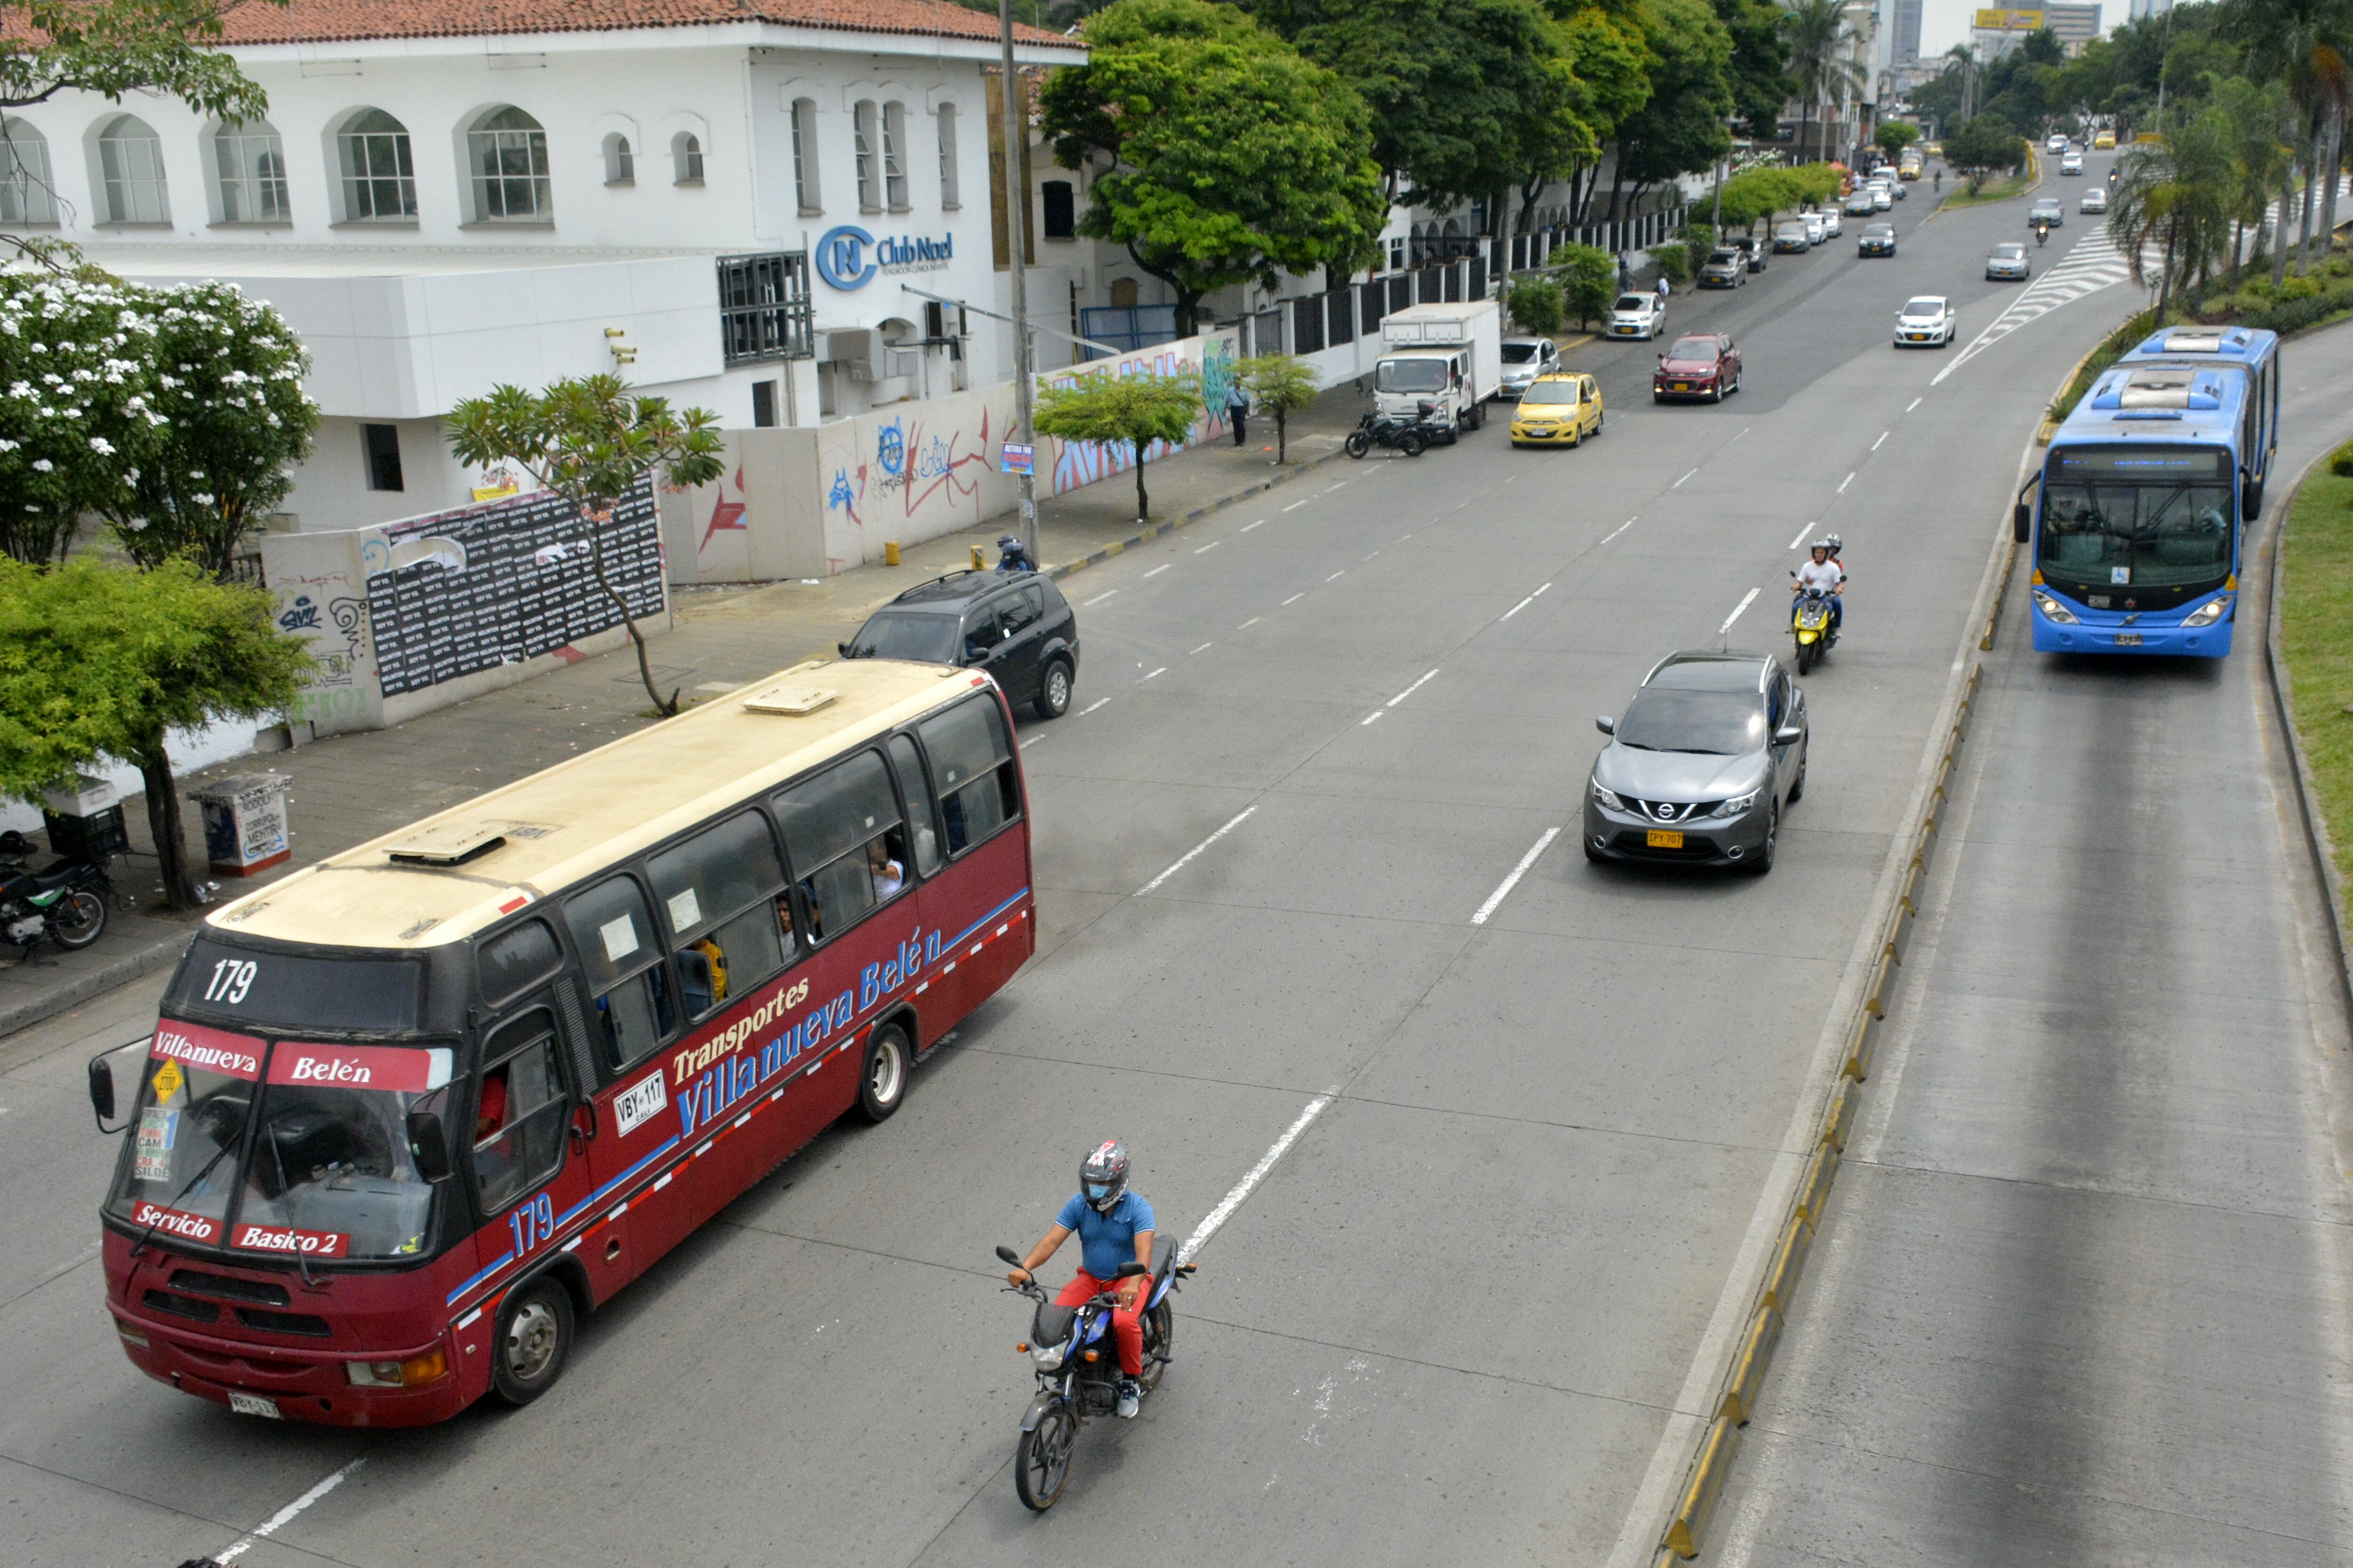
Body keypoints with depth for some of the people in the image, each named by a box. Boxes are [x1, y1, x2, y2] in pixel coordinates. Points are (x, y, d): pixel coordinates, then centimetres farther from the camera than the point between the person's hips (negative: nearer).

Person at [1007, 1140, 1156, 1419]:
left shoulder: (1137, 1207, -16)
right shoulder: (1079, 1204, -4)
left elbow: (1144, 1252, -29)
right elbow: (1052, 1240, -12)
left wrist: (1133, 1284, -48)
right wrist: (1025, 1268, -31)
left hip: (1127, 1279, -4)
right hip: (1091, 1278, 4)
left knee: (1125, 1322, -33)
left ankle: (1131, 1381, -6)